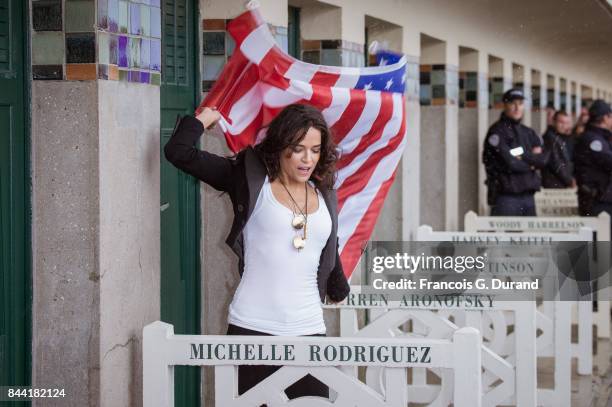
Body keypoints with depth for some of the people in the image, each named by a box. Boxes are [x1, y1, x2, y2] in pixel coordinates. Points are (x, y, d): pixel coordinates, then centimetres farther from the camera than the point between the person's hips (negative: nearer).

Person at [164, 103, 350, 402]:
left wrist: (339, 290, 42)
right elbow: (178, 152, -2)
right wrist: (206, 117, 12)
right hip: (253, 330, -4)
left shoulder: (324, 195, 13)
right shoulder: (250, 179, 2)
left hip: (309, 330, 4)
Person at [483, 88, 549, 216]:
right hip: (506, 195, -7)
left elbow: (543, 159, 4)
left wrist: (522, 155, -10)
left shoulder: (528, 133, 18)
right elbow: (508, 163, -15)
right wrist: (531, 164, 1)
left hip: (528, 195, 7)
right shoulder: (497, 131, -5)